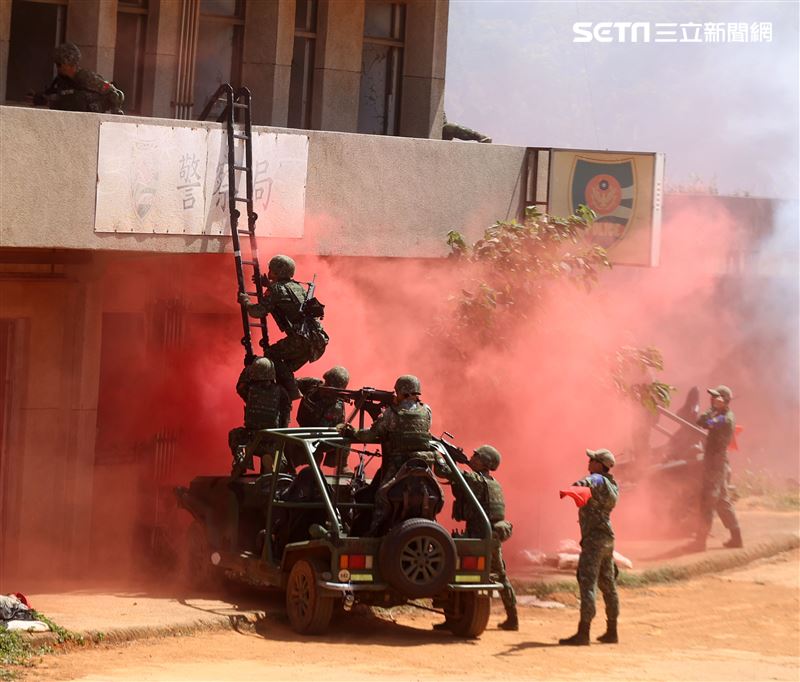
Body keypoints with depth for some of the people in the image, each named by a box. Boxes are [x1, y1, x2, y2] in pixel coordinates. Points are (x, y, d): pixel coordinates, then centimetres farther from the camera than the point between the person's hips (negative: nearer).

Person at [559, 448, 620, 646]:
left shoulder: (598, 479, -12)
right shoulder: (612, 485, 17)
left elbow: (591, 481, -37)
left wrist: (583, 483, -57)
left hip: (594, 538, -10)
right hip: (607, 538, 10)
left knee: (587, 583, -14)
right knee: (608, 584, 14)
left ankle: (583, 633, -20)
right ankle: (612, 632, 20)